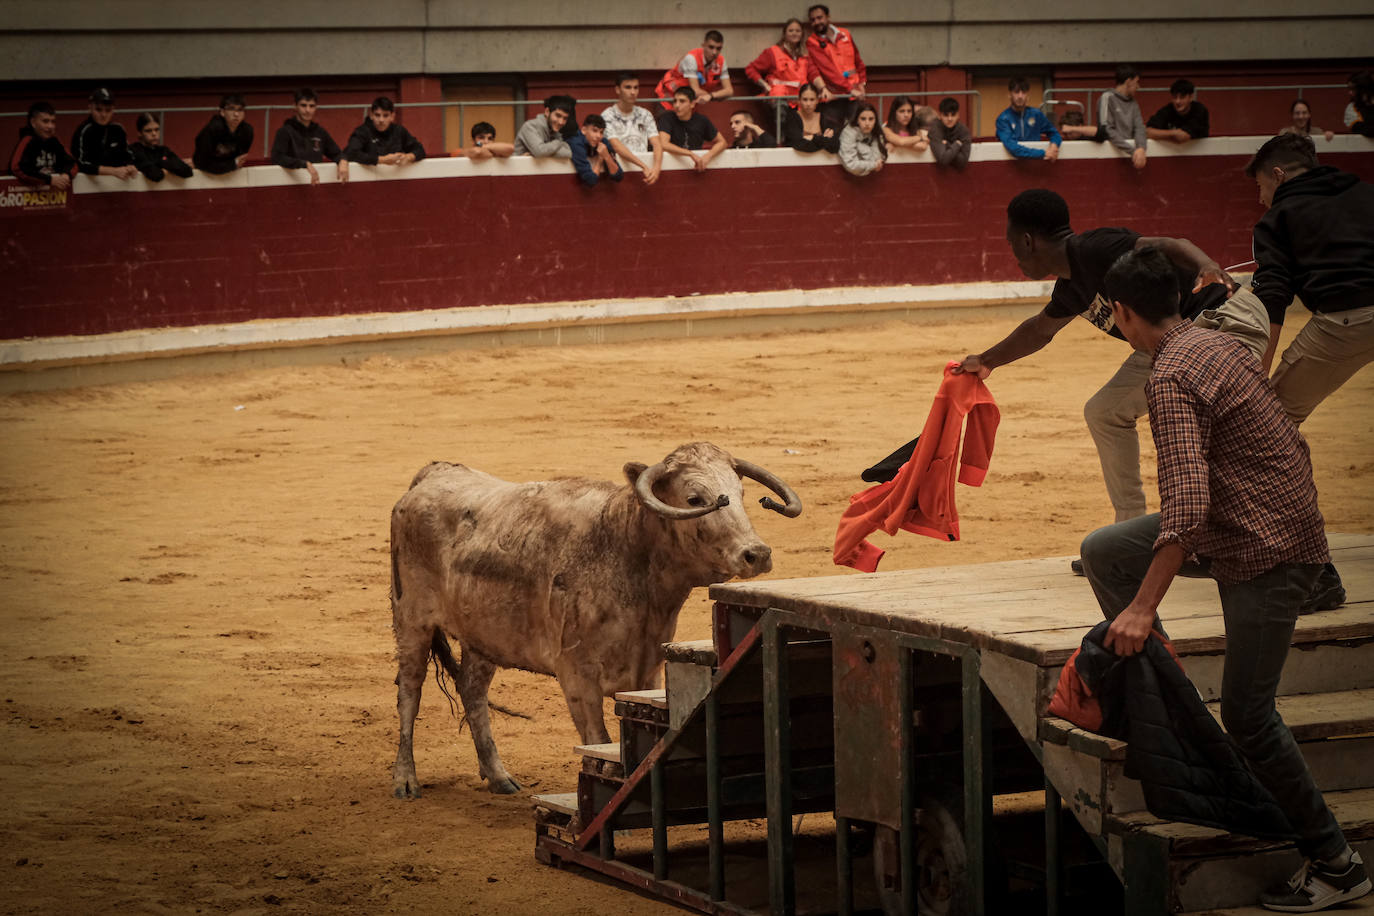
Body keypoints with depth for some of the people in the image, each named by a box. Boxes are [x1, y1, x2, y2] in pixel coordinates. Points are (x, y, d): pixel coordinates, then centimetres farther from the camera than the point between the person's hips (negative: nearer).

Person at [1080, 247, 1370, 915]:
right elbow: (1290, 439, 16)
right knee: (1101, 552, 12)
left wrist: (1143, 607, -28)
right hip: (1240, 524, 10)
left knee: (1246, 714, -5)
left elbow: (1187, 501, -29)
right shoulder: (1214, 344, 9)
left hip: (1266, 549, -10)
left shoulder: (1171, 379, -20)